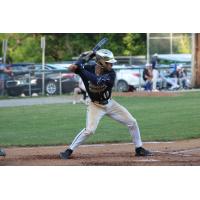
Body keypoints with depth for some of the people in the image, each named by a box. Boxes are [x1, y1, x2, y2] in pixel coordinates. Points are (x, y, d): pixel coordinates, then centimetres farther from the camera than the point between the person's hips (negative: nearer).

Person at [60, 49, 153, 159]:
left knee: (132, 122, 1)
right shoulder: (89, 69, -15)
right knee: (89, 130, -22)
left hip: (110, 103, 3)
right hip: (96, 105, -3)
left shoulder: (111, 73, -19)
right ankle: (69, 151, -8)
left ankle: (139, 149, 18)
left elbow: (97, 81, -36)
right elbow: (73, 68, -18)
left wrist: (82, 69, -37)